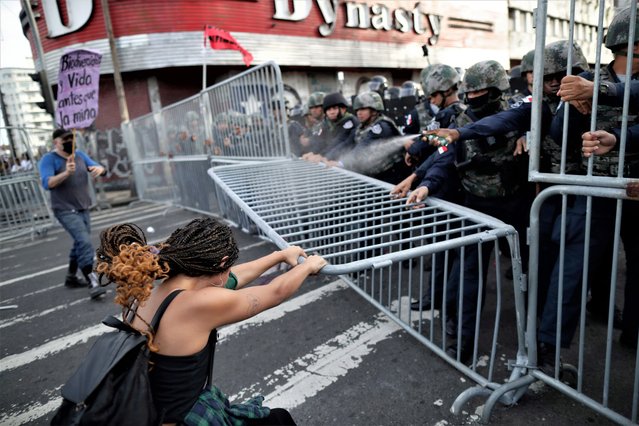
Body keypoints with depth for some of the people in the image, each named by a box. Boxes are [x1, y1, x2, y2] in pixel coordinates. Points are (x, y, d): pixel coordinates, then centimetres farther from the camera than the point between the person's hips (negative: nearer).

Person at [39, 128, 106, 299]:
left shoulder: (80, 155, 8)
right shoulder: (49, 159, -9)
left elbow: (97, 166, 7)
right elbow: (47, 183, -20)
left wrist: (99, 169, -18)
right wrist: (66, 173, -38)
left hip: (83, 209, 7)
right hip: (66, 211, -7)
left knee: (80, 243, 17)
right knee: (84, 242, -22)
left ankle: (71, 277, 35)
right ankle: (92, 283, -21)